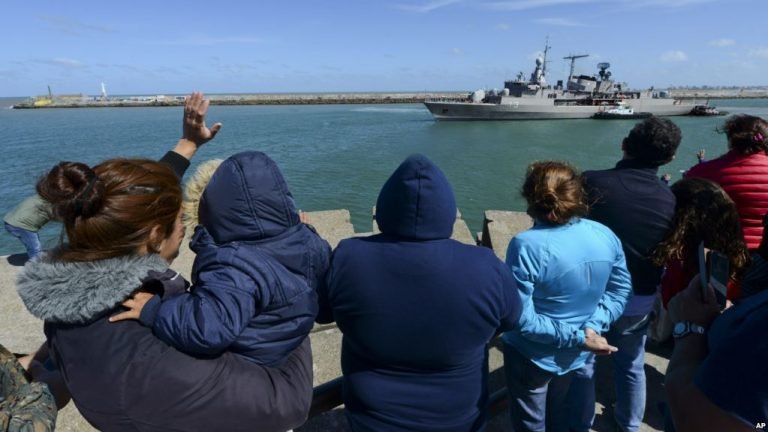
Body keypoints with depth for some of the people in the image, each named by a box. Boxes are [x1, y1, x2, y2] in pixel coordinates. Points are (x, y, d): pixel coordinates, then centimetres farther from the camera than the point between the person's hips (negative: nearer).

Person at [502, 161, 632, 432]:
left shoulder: (526, 246, -30)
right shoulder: (606, 236, -11)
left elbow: (521, 319, -28)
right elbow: (621, 291, -1)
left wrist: (576, 337, -20)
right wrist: (593, 326, -11)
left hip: (533, 357, -5)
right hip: (576, 354, 6)